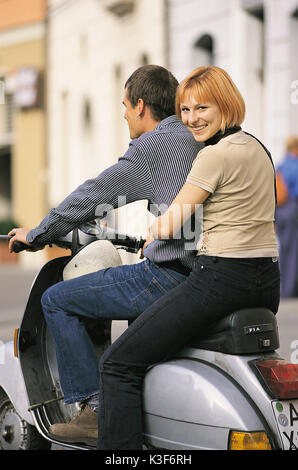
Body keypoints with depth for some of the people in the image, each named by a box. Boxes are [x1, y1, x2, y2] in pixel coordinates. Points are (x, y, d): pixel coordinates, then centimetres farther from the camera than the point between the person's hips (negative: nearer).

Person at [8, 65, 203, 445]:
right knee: (137, 303, 39)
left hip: (169, 277, -9)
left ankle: (95, 411, 0)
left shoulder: (153, 146, -10)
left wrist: (35, 235, 6)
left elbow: (92, 196, -7)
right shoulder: (199, 140, 15)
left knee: (57, 300, 2)